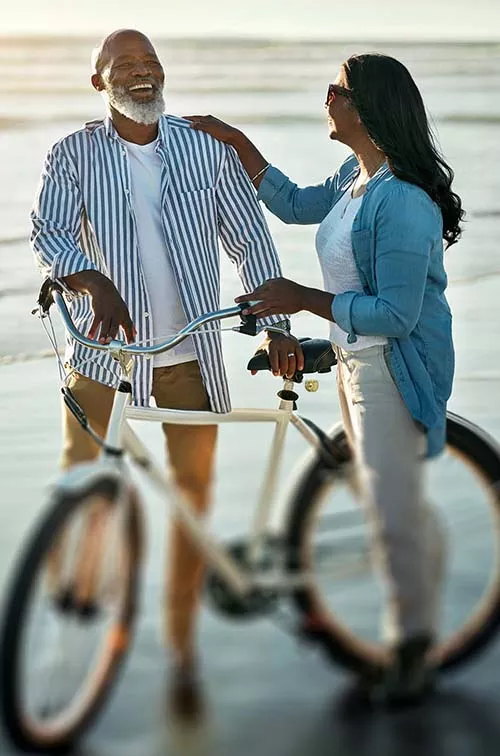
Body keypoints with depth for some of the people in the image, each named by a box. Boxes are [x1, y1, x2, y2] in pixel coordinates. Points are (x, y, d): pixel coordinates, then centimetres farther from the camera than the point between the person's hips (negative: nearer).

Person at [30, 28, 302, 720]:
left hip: (189, 354, 1)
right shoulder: (74, 155, 0)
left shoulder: (208, 151, 2)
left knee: (194, 496, 3)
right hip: (103, 345, -1)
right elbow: (48, 231, -15)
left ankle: (182, 648, 16)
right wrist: (96, 283, -35)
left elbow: (253, 242, 5)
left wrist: (277, 326, -5)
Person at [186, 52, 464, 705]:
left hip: (394, 368, -10)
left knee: (393, 509, -3)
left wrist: (303, 299, -20)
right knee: (391, 499, 18)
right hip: (355, 360, 10)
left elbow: (395, 315, -25)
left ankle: (411, 655, 14)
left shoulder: (404, 202, -25)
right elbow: (295, 205, 24)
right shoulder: (354, 178, 5)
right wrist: (238, 144, 17)